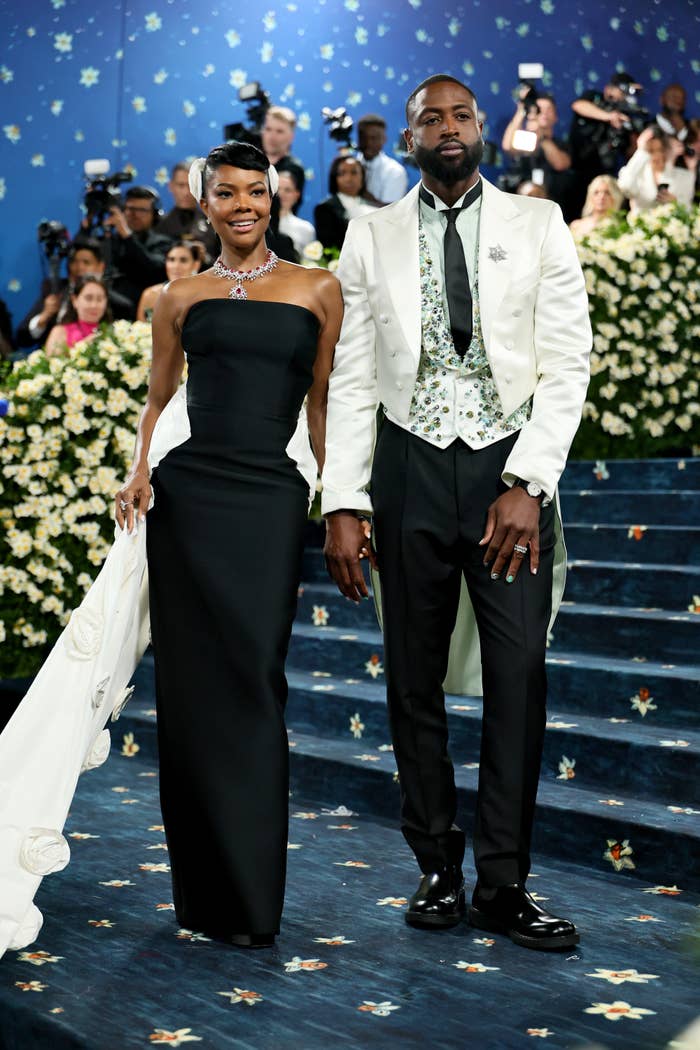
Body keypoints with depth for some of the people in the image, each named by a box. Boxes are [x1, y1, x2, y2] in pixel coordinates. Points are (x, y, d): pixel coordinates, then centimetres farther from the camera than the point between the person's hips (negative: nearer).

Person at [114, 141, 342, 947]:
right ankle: (202, 888, 14)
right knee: (192, 685, 2)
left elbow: (323, 405, 8)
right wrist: (140, 469, -2)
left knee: (252, 683, -4)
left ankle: (250, 895, 7)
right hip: (187, 495, 1)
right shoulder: (180, 298, 12)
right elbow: (157, 397, 16)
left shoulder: (317, 290, 9)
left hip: (270, 499, -1)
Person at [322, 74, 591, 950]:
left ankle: (502, 885, 7)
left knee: (519, 680, -3)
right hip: (411, 468, 1)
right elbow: (351, 376, 5)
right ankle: (437, 870, 18)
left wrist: (528, 483, -11)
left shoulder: (538, 224, 5)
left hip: (510, 471, -1)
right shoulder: (372, 236, 8)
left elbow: (568, 362, 0)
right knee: (414, 680, 6)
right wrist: (343, 503, -4)